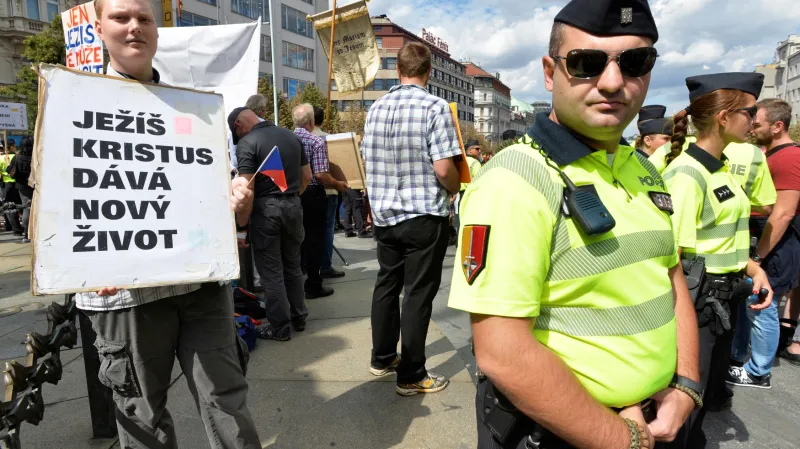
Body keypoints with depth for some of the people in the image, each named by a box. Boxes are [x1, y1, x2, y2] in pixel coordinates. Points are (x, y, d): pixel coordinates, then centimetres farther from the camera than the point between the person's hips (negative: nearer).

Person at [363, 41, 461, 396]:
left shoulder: (376, 108, 6)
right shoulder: (435, 107, -12)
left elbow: (368, 160, 12)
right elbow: (444, 168, -18)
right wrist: (457, 189, 2)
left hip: (383, 214, 6)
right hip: (424, 217, -6)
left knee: (386, 285, 17)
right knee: (418, 294, 3)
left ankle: (382, 358, 32)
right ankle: (411, 376, 14)